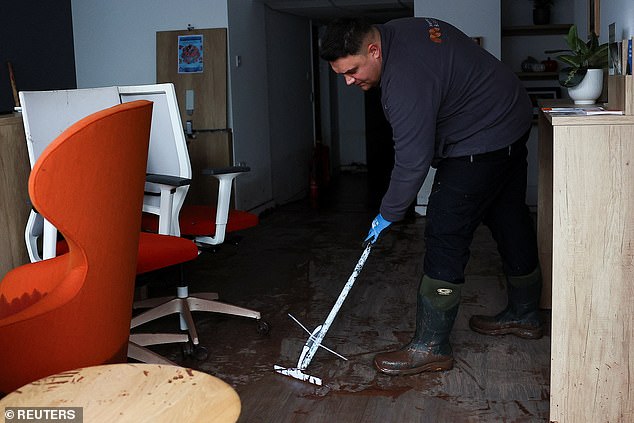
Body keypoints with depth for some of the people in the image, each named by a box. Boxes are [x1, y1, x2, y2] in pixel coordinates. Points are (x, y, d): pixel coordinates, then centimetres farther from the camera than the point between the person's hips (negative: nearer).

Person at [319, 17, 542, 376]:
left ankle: (431, 347, -3)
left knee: (446, 236, -10)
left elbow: (413, 162, -27)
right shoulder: (398, 30, 0)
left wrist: (387, 215, -14)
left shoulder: (406, 81, -31)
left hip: (481, 141, -11)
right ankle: (525, 314, 36)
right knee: (510, 221, 19)